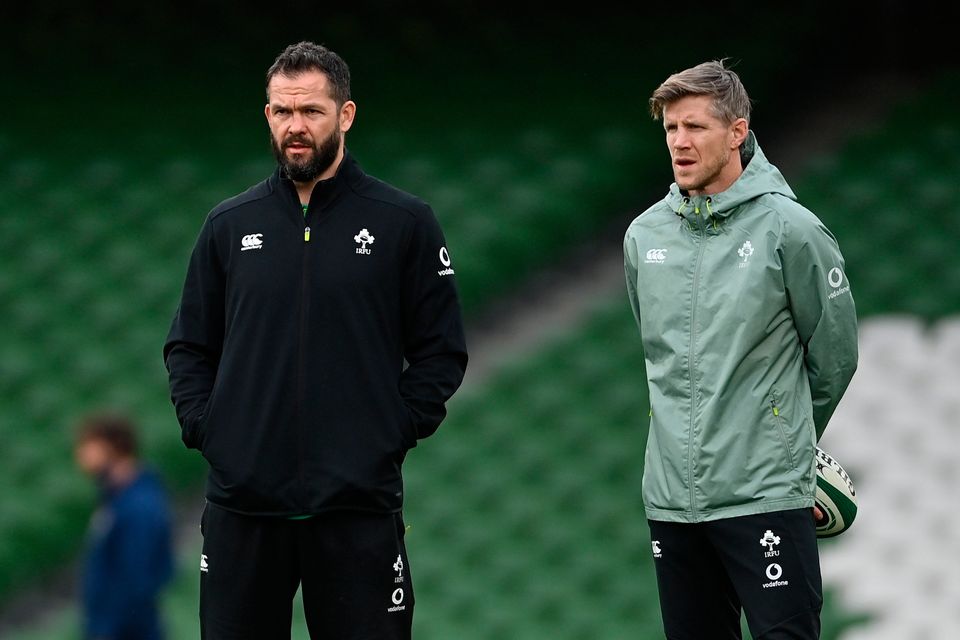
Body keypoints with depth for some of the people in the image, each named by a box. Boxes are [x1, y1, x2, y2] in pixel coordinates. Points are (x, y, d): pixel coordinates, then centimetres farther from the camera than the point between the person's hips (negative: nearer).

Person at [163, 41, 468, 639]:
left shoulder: (405, 222, 2)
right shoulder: (230, 225, 10)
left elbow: (442, 351, 3)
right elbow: (189, 347, 15)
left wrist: (396, 432, -6)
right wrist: (203, 428, 1)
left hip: (359, 505, -2)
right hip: (240, 504, 3)